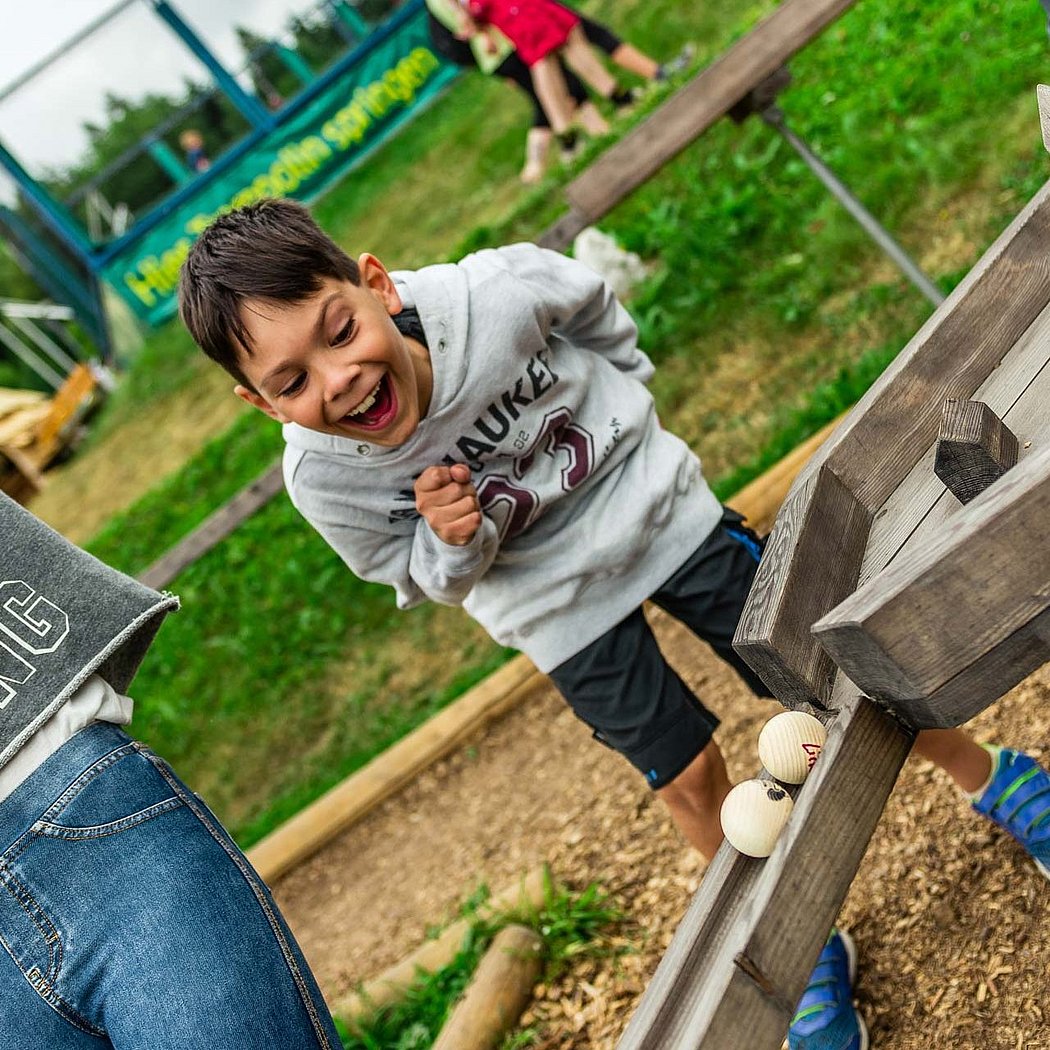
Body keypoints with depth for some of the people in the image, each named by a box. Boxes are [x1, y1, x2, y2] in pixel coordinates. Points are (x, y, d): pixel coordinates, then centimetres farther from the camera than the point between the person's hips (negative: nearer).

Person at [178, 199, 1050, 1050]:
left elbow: (596, 308, -6)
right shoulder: (323, 479, -27)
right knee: (689, 778, 7)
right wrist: (452, 540, -30)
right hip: (559, 612, 0)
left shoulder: (494, 292, -32)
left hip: (655, 510, 0)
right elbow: (425, 579, -9)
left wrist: (623, 407, -3)